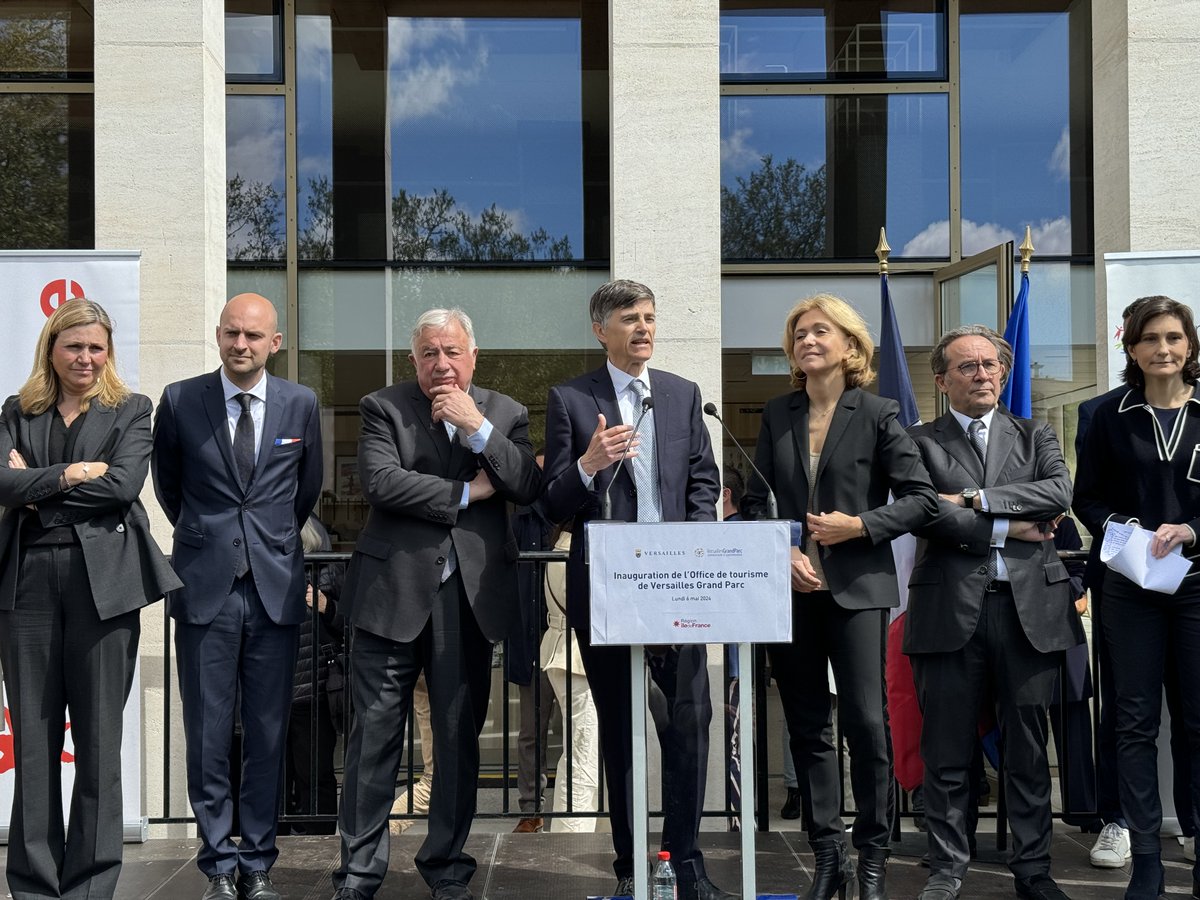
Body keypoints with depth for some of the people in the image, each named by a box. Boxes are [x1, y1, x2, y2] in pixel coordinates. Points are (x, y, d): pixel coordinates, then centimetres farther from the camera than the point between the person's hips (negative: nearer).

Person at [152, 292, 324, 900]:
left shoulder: (300, 404, 5)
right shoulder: (179, 400, 2)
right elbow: (168, 485, 16)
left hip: (276, 587, 1)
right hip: (205, 588, -1)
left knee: (269, 734, 5)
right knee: (208, 735, 2)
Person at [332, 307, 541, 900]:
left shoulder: (505, 413, 11)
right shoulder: (384, 408, 4)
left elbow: (528, 488, -3)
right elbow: (380, 483, -12)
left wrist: (477, 427, -10)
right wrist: (466, 493, -8)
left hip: (469, 597, 2)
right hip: (393, 591, -2)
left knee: (460, 736, 9)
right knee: (376, 734, 1)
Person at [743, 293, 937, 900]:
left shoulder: (877, 415, 0)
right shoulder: (776, 416, 10)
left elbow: (921, 498, -1)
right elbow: (754, 502, 11)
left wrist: (860, 525, -13)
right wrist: (781, 553, -5)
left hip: (856, 588, -4)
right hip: (790, 587, 4)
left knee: (865, 723, -5)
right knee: (807, 728, 8)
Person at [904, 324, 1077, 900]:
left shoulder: (1035, 437, 16)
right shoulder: (919, 442, 8)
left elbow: (1059, 493, -3)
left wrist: (976, 498, -10)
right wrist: (1009, 528, -7)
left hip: (1029, 608, 2)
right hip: (950, 609, -2)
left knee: (1028, 747, 7)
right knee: (947, 749, 3)